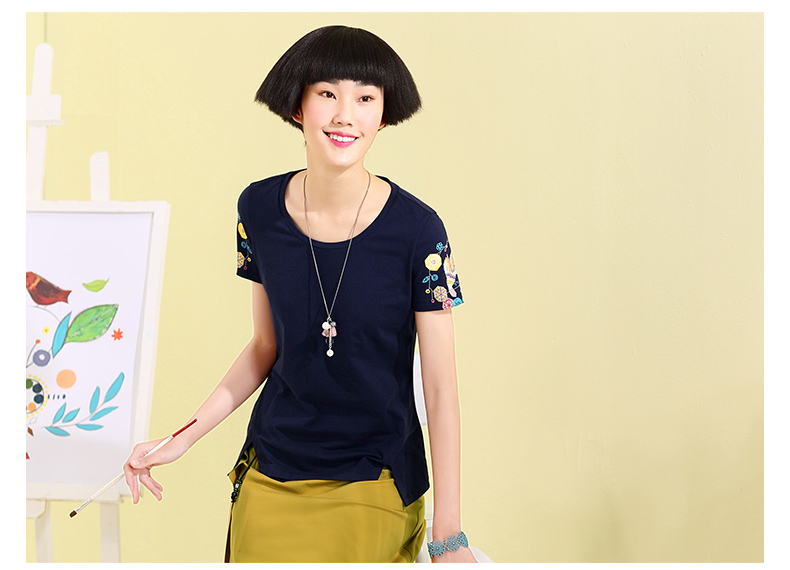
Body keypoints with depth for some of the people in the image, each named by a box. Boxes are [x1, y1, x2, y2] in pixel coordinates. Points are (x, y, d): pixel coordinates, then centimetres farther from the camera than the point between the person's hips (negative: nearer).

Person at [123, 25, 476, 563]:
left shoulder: (418, 231, -15)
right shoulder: (259, 210, -4)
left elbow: (441, 386, -12)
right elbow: (267, 347, 8)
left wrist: (449, 537, -14)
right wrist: (181, 440, 2)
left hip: (375, 489, -2)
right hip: (269, 482, 3)